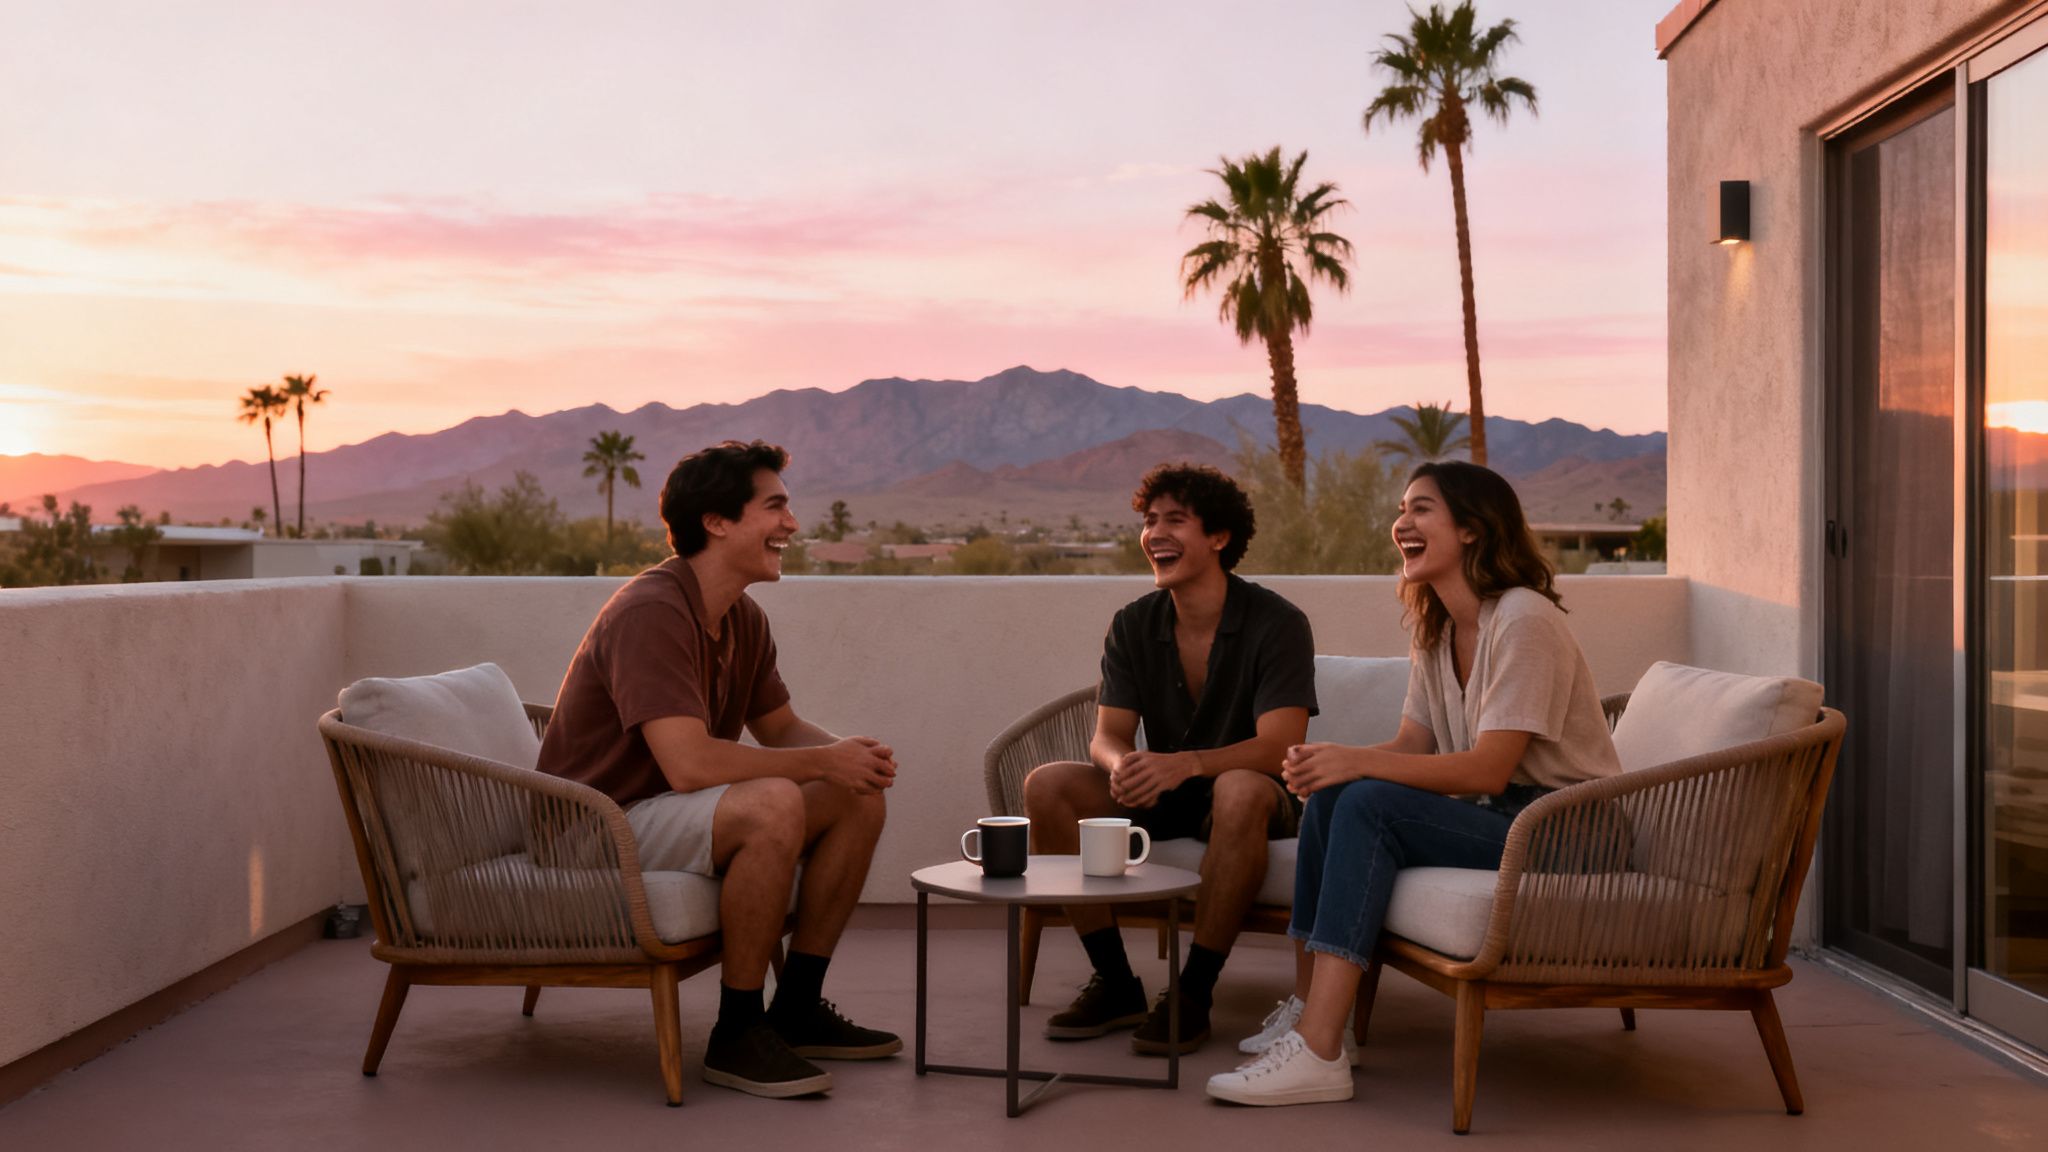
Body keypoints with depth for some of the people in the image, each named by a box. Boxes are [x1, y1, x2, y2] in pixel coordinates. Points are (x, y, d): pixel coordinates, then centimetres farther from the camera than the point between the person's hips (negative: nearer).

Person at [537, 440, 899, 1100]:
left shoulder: (743, 619, 7)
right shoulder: (651, 612, -23)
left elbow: (781, 728, 17)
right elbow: (688, 763, -33)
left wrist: (848, 755, -7)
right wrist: (826, 761, -22)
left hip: (675, 812, 10)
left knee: (859, 800, 0)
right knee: (773, 803, -33)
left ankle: (797, 1009, 8)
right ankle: (737, 1034, -19)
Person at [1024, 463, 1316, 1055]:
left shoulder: (1277, 623, -13)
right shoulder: (1133, 625, 2)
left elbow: (1278, 746, -24)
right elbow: (1107, 735, -4)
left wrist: (1188, 764, -41)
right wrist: (1121, 765, -30)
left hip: (1254, 796, -5)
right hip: (1160, 802, 5)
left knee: (1240, 791, -39)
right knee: (1047, 784, -19)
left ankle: (1194, 992, -27)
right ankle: (1115, 982, -13)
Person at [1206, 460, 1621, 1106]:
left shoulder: (1521, 619, -16)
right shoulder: (1436, 630, 12)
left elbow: (1488, 769, -22)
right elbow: (1413, 746, 5)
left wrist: (1360, 762, -25)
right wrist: (1333, 763, -16)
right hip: (1493, 815, 8)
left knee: (1370, 804, -26)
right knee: (1332, 795, -9)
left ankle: (1319, 1053, -30)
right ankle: (1309, 1006, -5)